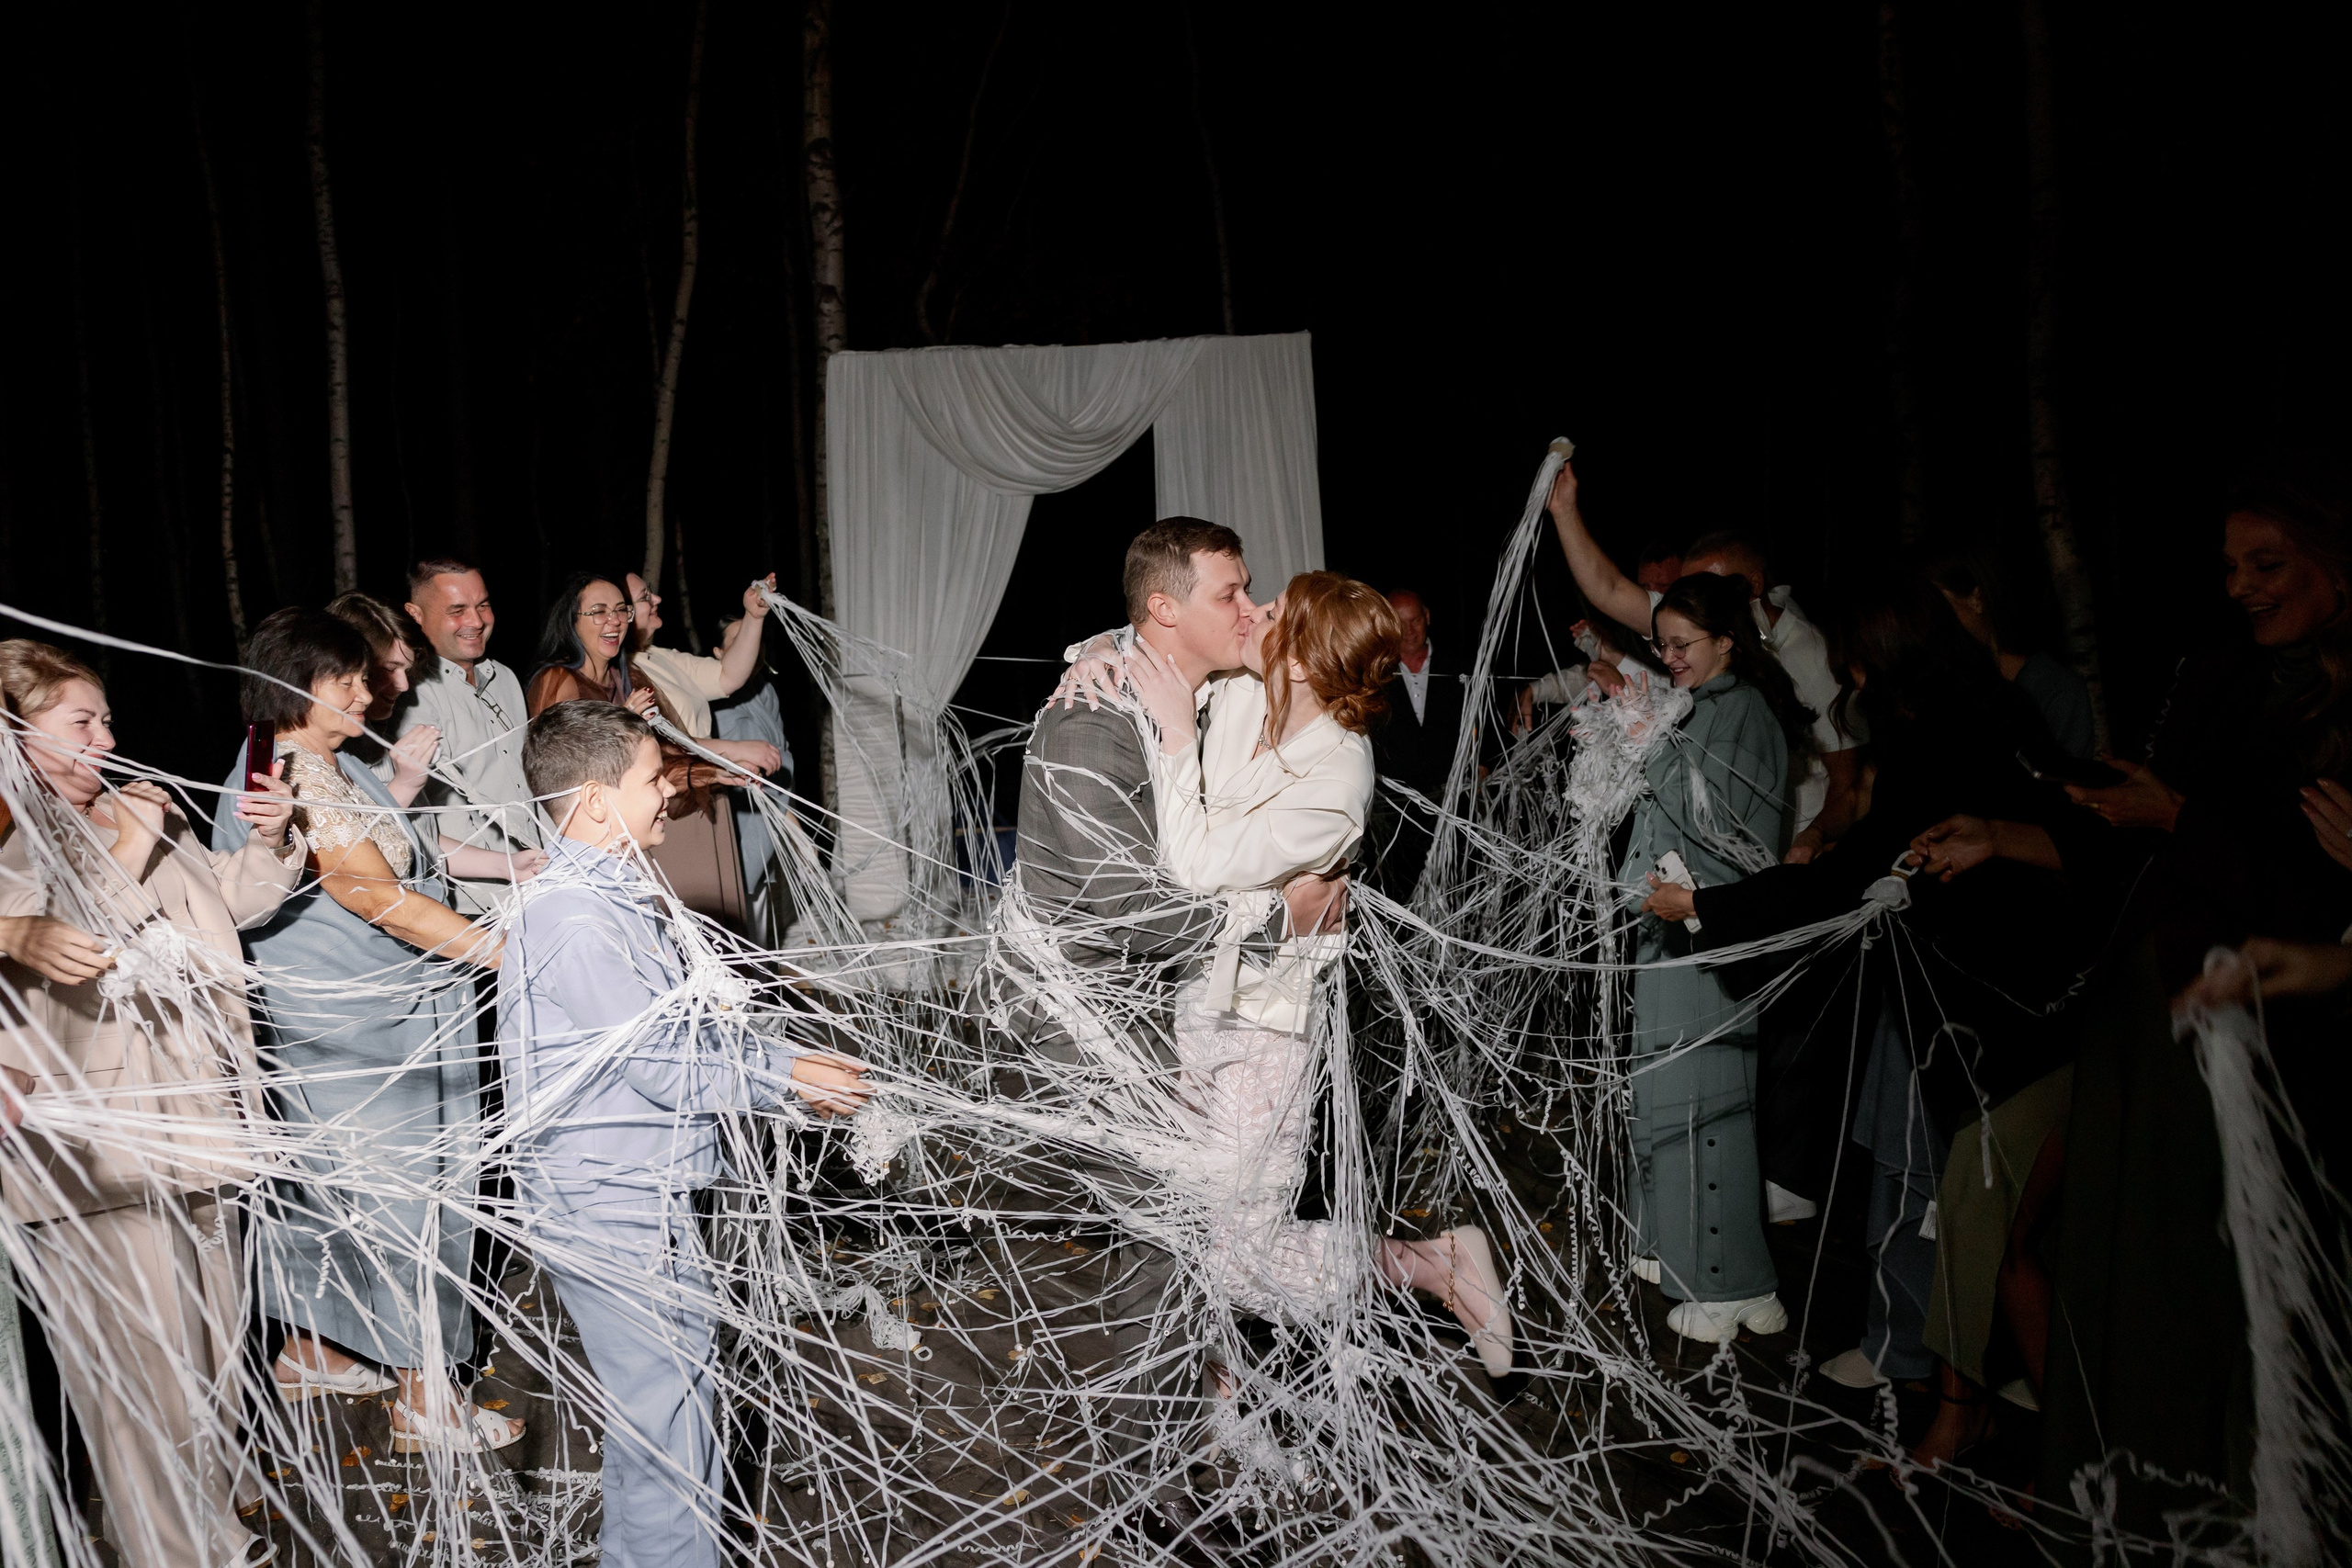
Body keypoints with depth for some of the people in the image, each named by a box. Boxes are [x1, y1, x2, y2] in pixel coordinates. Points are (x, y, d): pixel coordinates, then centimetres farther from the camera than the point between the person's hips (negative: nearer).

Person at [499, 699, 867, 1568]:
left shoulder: (613, 891, 9)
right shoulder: (575, 920, -24)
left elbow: (687, 1028, 16)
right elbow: (669, 1069, -21)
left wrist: (788, 1058, 7)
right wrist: (786, 1076, -8)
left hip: (641, 1196, 10)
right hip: (612, 1217, -10)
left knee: (662, 1402, 21)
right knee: (671, 1429, 0)